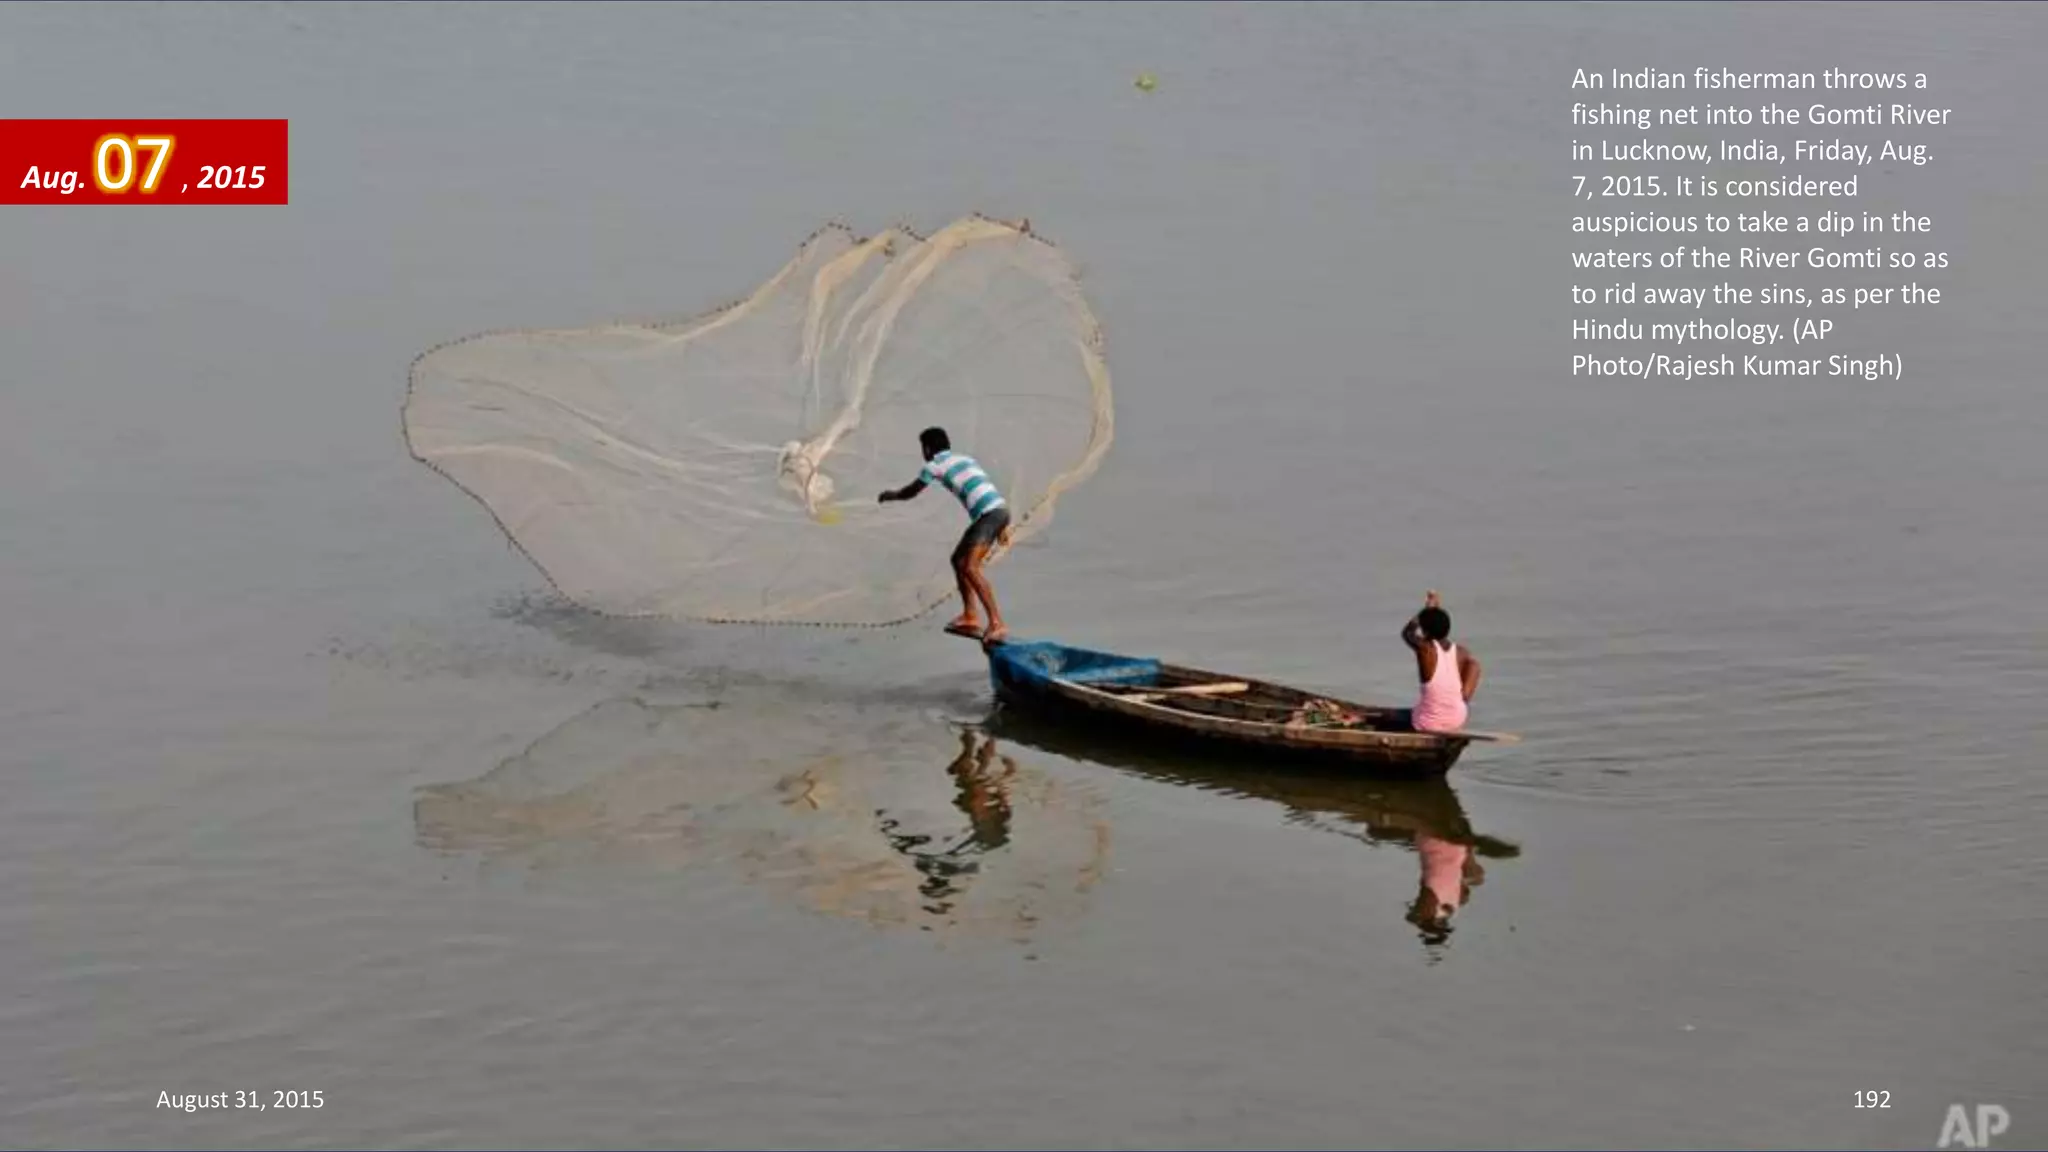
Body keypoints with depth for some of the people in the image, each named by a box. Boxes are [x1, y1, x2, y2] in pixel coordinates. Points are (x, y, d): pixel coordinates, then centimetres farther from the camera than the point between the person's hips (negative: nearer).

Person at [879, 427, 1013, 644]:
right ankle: (970, 617, 23)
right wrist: (1001, 526, 28)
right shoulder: (963, 458, 26)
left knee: (969, 568, -16)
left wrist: (891, 495, 38)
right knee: (959, 560, 19)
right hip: (999, 508, 9)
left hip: (989, 513, -9)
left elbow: (910, 492, 17)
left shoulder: (935, 465, 4)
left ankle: (996, 623, -24)